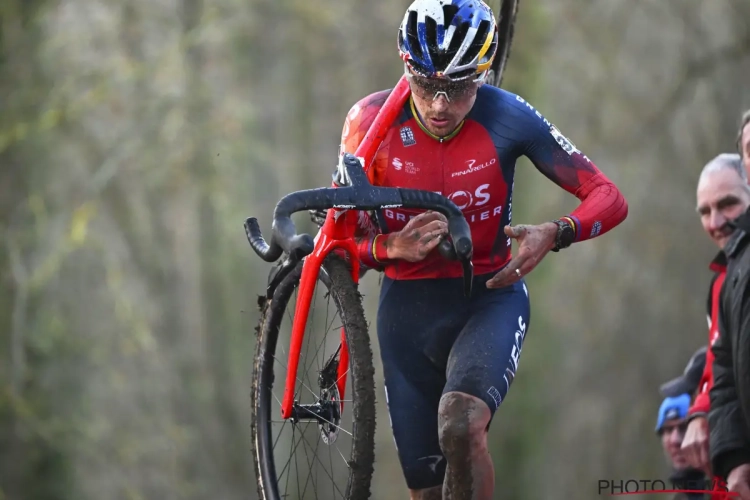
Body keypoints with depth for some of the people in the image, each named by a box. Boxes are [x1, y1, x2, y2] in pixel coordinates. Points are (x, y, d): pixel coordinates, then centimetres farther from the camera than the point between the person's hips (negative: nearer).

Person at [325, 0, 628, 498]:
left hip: (490, 297, -2)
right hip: (408, 307, 2)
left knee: (460, 426, -32)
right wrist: (393, 246, -27)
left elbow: (609, 198, -12)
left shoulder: (507, 117, -15)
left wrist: (554, 234, -31)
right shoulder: (372, 121, -13)